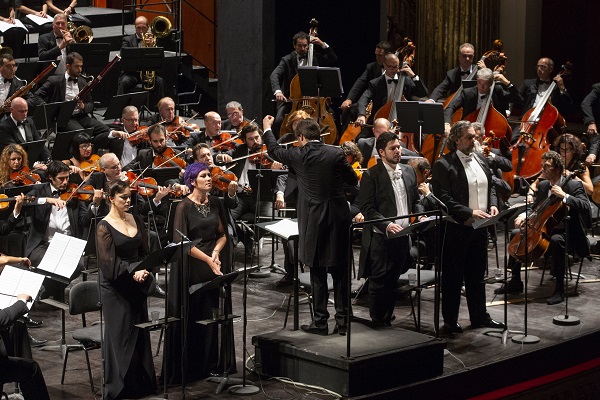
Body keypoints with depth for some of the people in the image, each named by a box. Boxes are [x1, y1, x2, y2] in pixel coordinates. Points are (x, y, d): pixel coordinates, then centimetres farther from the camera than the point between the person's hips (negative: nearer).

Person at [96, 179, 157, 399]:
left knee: (140, 333, 7)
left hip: (137, 285, 5)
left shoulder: (136, 221, 9)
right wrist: (133, 271, -25)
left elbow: (145, 252, 9)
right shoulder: (105, 226, -8)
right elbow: (108, 261, -15)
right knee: (120, 335, -1)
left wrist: (145, 271, -10)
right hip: (115, 287, -5)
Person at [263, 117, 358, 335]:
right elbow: (353, 180, 4)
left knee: (318, 272, 7)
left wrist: (267, 128, 32)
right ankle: (343, 321, 10)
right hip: (338, 218, 1)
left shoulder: (298, 155, -6)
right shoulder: (336, 153, -7)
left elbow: (274, 149, 13)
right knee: (340, 272, 8)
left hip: (314, 219, -1)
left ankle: (320, 321, 9)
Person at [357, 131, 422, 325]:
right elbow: (366, 208, -12)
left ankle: (387, 317, 26)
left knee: (393, 280, 13)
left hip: (403, 236, 5)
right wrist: (386, 225, -24)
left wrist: (420, 215, -1)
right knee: (379, 281, -2)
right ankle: (377, 320, 12)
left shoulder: (409, 172, 12)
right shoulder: (371, 175, -7)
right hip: (381, 237, -5)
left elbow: (415, 201, 21)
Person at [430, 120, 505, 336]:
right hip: (456, 229, -7)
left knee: (477, 275, 15)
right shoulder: (443, 165, -12)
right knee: (453, 276, 4)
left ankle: (479, 316, 25)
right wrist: (469, 213, -23)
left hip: (479, 229, 7)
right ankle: (450, 320, 13)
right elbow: (444, 199, -18)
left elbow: (490, 187, 22)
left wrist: (492, 205, 2)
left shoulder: (481, 160, 11)